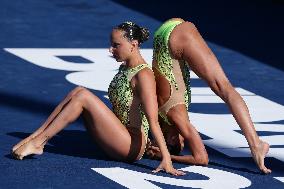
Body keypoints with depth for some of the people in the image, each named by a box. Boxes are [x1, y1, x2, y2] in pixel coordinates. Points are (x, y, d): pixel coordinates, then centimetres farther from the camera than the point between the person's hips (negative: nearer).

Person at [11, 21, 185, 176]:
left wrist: (166, 159, -27)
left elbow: (153, 121, -23)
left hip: (131, 147, -9)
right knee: (78, 92, -3)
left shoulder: (144, 75, -16)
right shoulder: (124, 68, 14)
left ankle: (37, 143, -16)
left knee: (83, 96, -18)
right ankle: (36, 137, -8)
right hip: (119, 140, 9)